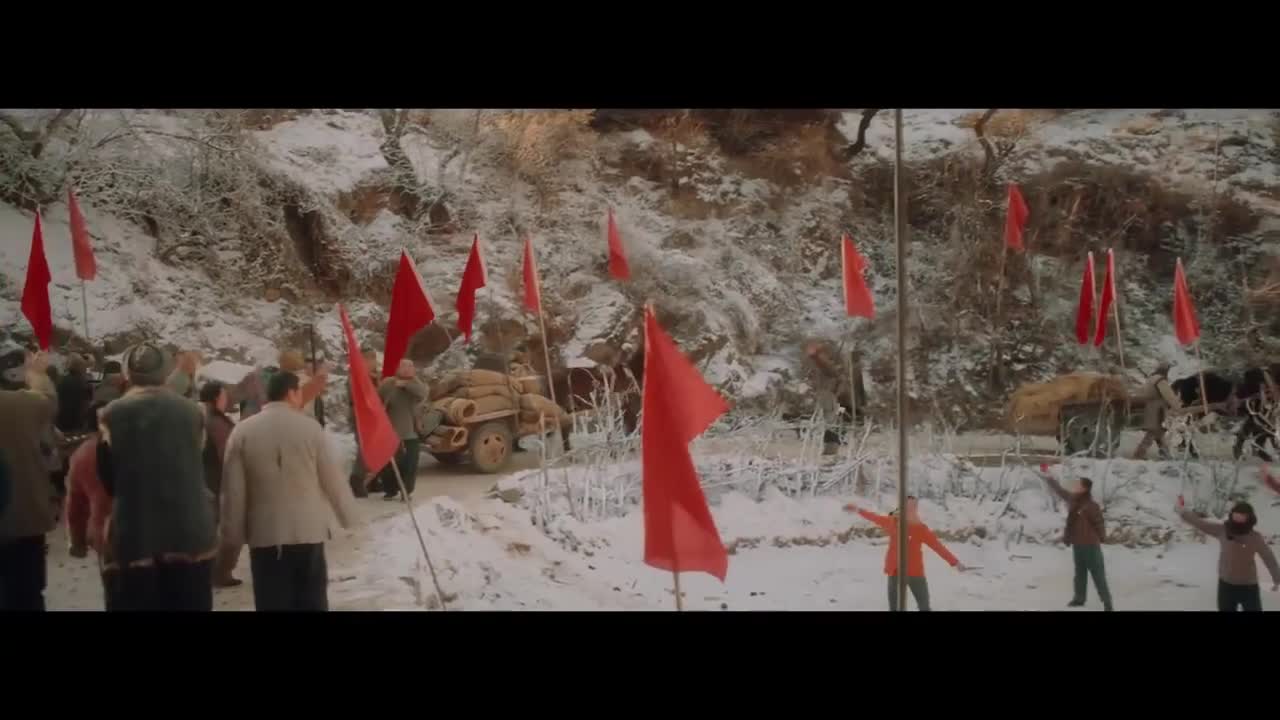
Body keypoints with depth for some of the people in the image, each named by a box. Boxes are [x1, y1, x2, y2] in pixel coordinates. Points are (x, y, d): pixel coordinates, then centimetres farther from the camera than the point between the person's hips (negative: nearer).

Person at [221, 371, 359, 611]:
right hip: (308, 531, 0)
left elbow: (233, 491, -1)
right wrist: (348, 515, 16)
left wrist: (233, 535, 8)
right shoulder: (309, 426, -5)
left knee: (273, 603, 4)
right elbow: (333, 478, 0)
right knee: (312, 602, 11)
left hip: (264, 533, 1)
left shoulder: (242, 431, -2)